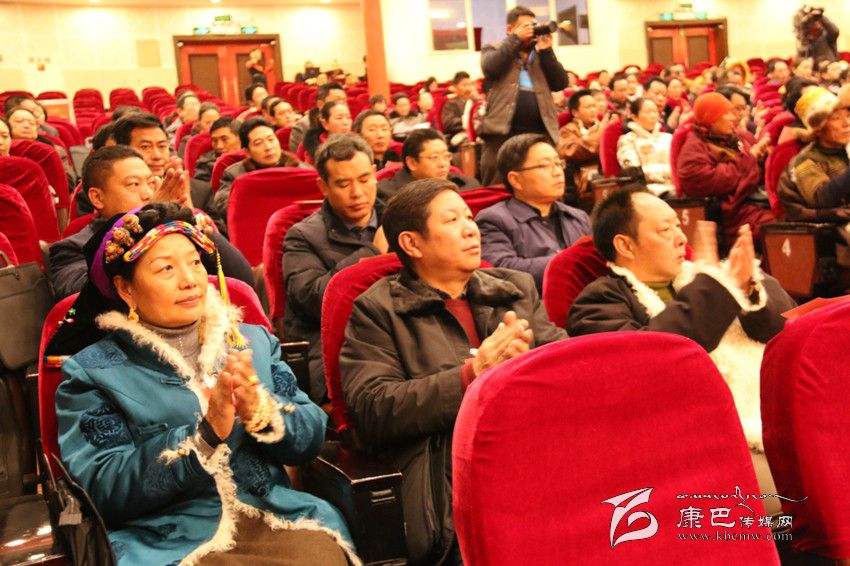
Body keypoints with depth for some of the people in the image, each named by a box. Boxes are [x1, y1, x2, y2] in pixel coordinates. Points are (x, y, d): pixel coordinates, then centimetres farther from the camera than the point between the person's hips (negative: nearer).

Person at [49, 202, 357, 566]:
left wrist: (261, 414, -12)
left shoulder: (253, 341, 13)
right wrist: (206, 435, -17)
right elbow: (103, 491, -7)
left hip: (279, 518, 4)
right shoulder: (90, 372, 2)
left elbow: (312, 437, 9)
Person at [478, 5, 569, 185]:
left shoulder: (541, 55, 20)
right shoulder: (493, 49, 11)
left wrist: (546, 51, 1)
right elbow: (491, 68, -12)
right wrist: (515, 39, -6)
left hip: (540, 133, 4)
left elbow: (561, 84, 7)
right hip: (503, 132, -3)